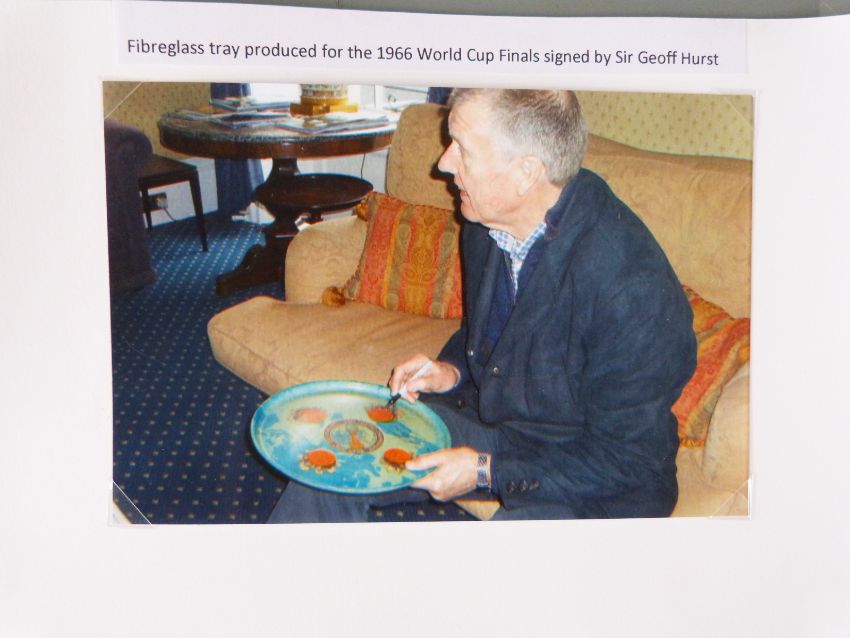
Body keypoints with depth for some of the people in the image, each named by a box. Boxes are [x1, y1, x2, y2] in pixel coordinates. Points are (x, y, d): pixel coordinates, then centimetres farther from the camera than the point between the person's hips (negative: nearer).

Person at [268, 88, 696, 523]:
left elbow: (627, 459, -22)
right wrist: (452, 370, -3)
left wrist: (488, 470, -23)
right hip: (490, 423, 7)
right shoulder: (486, 224, -4)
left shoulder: (633, 289, -30)